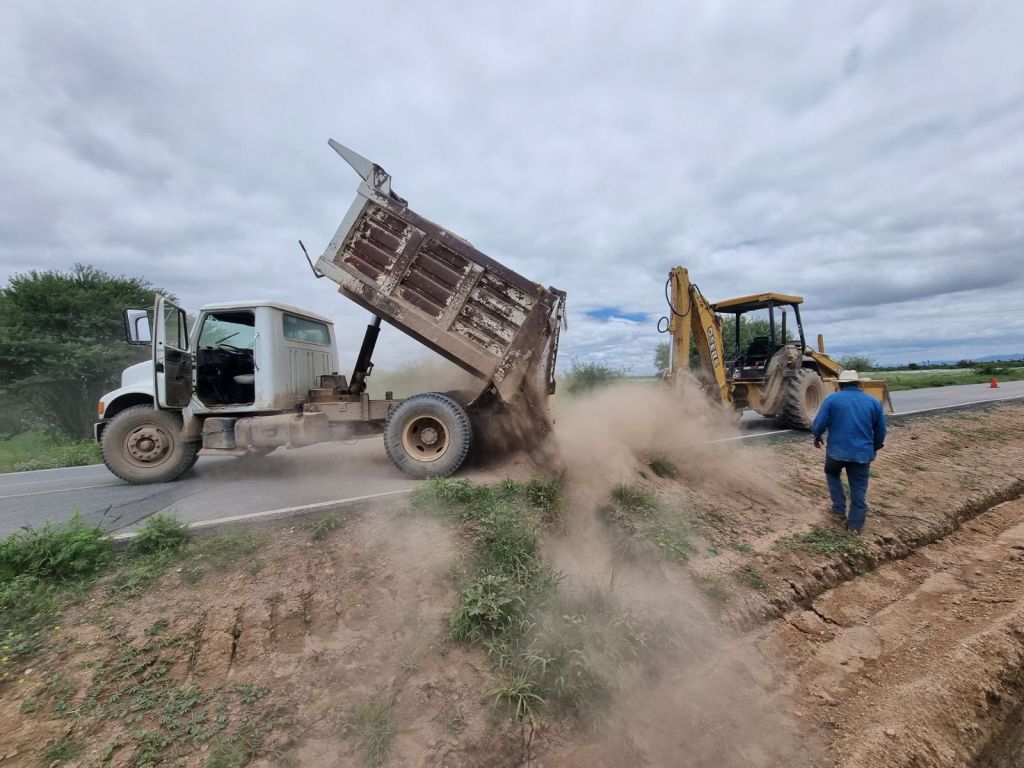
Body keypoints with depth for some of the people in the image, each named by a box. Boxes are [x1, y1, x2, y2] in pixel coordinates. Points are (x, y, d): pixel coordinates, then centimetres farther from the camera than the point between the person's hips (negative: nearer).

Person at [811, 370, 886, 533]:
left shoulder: (832, 399, -4)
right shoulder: (873, 402, 6)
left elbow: (819, 423, -6)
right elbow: (881, 430, 12)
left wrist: (817, 437, 13)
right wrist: (875, 448, 27)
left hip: (837, 450, -2)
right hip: (862, 453, 2)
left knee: (832, 474, 25)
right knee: (859, 488, 11)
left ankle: (839, 509, 22)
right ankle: (855, 524, 15)